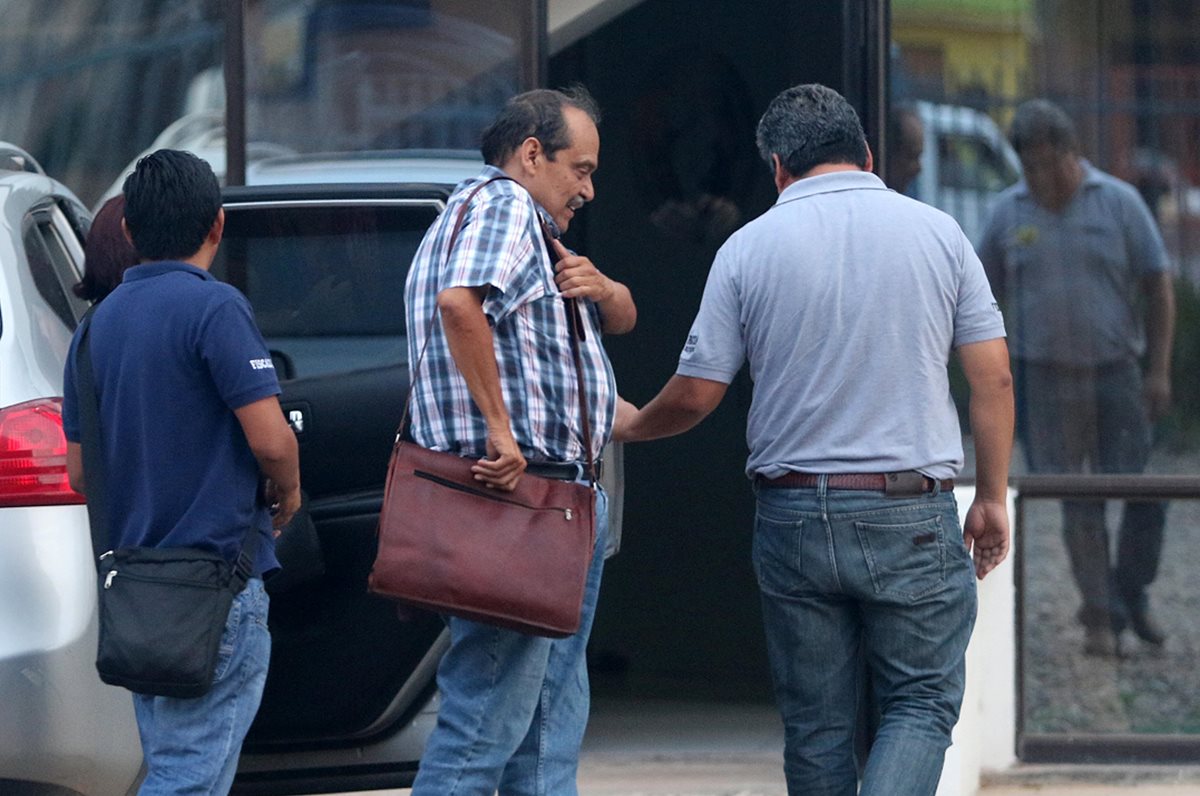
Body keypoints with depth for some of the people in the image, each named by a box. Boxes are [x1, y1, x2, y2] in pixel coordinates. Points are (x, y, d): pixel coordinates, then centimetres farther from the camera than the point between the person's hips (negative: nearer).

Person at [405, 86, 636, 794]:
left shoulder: (530, 231, 25)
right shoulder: (502, 204, -8)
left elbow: (624, 317, 28)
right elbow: (460, 304, -27)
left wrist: (600, 289, 4)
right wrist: (500, 431, -27)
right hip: (515, 490, -11)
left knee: (554, 723, 14)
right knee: (489, 718, -14)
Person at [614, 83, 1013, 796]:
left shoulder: (750, 248, 0)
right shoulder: (936, 231, 2)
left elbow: (695, 395, 2)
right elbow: (993, 377, 0)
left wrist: (633, 425, 23)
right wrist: (993, 498, 10)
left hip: (794, 515, 1)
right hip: (911, 518, -1)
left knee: (816, 719, 10)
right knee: (922, 699, 5)